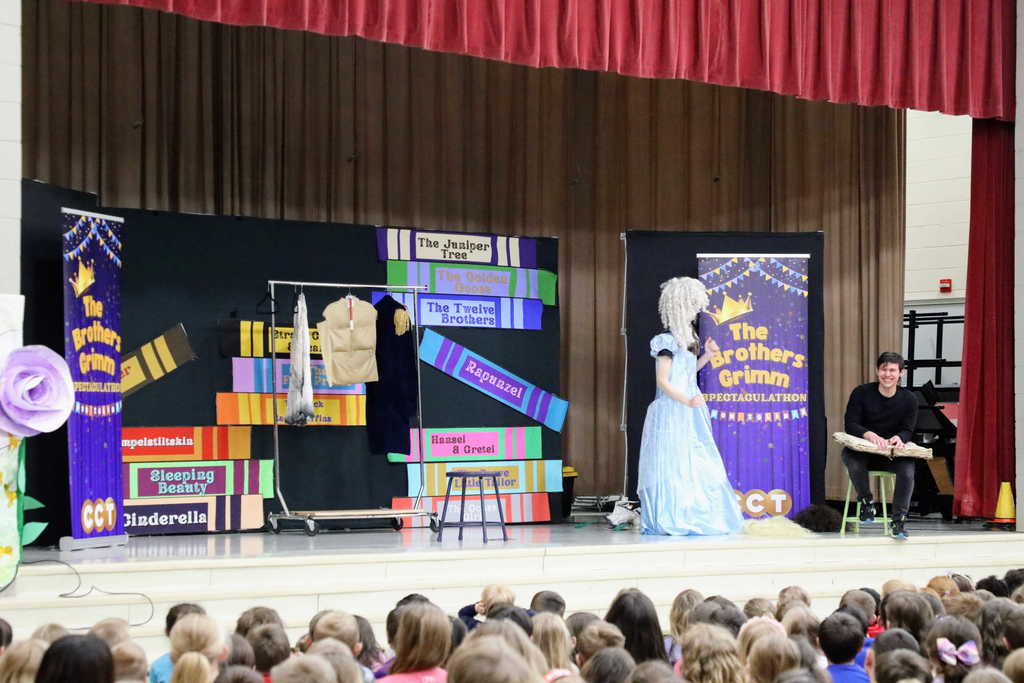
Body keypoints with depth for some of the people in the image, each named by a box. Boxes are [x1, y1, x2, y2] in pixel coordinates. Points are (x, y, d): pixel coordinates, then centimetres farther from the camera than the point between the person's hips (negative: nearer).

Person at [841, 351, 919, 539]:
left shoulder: (909, 400, 0)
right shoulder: (861, 393, -6)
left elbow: (908, 430, -4)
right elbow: (850, 425, -13)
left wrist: (898, 438, -30)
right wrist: (870, 435, -35)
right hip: (862, 451, -1)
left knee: (907, 469, -30)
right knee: (853, 461, -36)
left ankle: (899, 520, -21)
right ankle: (866, 501, -8)